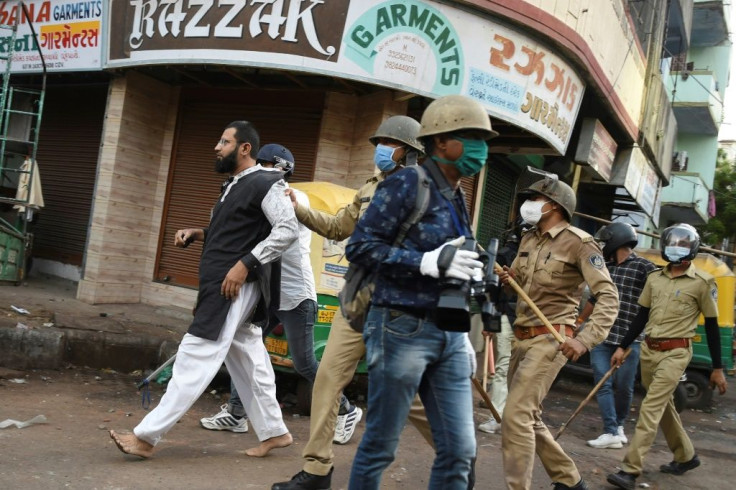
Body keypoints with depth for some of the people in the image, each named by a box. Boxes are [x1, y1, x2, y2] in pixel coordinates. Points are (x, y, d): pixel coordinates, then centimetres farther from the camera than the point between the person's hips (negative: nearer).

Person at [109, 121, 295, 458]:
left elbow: (287, 230, -18)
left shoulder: (264, 184, -10)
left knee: (195, 358, -8)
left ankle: (147, 436, -5)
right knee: (248, 361, 12)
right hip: (224, 286, 10)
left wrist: (245, 265, -23)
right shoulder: (235, 186, 20)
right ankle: (274, 431, 22)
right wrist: (196, 234, 11)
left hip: (236, 286, -10)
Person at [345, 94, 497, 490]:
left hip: (449, 335, 7)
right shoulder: (408, 184, -9)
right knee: (380, 446, 5)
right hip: (402, 330, -7)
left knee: (459, 450, 7)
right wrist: (429, 262, -21)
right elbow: (359, 246, -13)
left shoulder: (457, 197, 14)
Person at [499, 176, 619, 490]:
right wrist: (506, 278, -3)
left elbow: (608, 296, -16)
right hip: (522, 338, 8)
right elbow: (515, 281, 23)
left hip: (550, 339, -8)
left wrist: (586, 340, -28)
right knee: (529, 417, 15)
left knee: (515, 415, -15)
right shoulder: (528, 240, 11)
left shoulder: (578, 243, -11)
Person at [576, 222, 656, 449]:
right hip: (602, 336, 4)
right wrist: (579, 321, 33)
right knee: (603, 384, -1)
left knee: (623, 386, 6)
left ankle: (618, 426, 26)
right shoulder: (604, 267, 13)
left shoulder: (644, 267, -4)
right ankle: (611, 433, 2)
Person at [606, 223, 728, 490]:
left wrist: (718, 368, -1)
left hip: (675, 353, -6)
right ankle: (686, 456, 37)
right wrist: (623, 347, 12)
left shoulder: (702, 282, -7)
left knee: (651, 408, -13)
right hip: (648, 350, 6)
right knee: (663, 405, 18)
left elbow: (711, 326, -2)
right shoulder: (654, 277, 9)